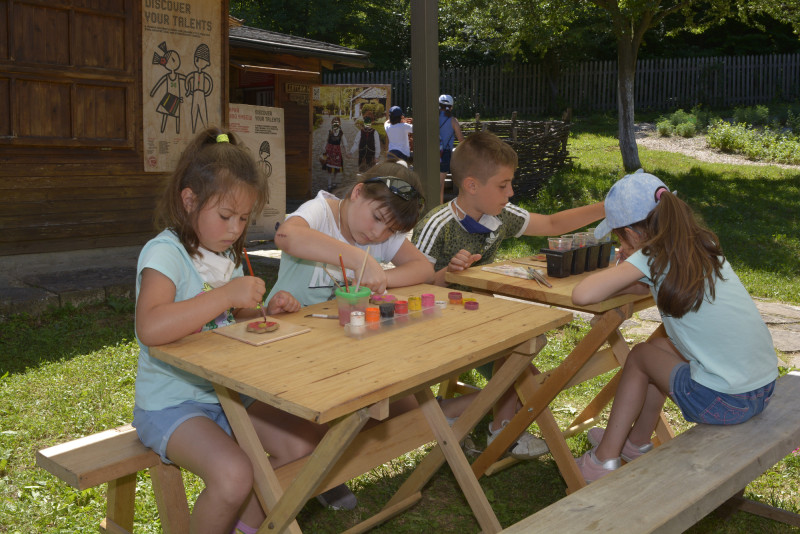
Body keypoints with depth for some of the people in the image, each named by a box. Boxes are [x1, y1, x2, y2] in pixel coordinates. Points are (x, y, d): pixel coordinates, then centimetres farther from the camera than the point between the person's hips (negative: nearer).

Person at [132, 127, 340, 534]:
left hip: (229, 393, 8)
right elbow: (150, 329, -36)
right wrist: (227, 294, -32)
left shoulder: (227, 255, 9)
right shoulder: (165, 253, -17)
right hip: (171, 405, -7)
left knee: (307, 443, -6)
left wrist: (265, 313, -2)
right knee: (234, 475, -29)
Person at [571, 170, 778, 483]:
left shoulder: (651, 258, -12)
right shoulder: (703, 243, 8)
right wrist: (630, 270, 8)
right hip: (765, 388, 7)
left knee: (638, 357, 15)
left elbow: (582, 295, -18)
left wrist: (614, 277, 1)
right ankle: (637, 443, 42)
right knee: (659, 347, 25)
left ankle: (604, 460, 25)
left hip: (724, 402, -7)